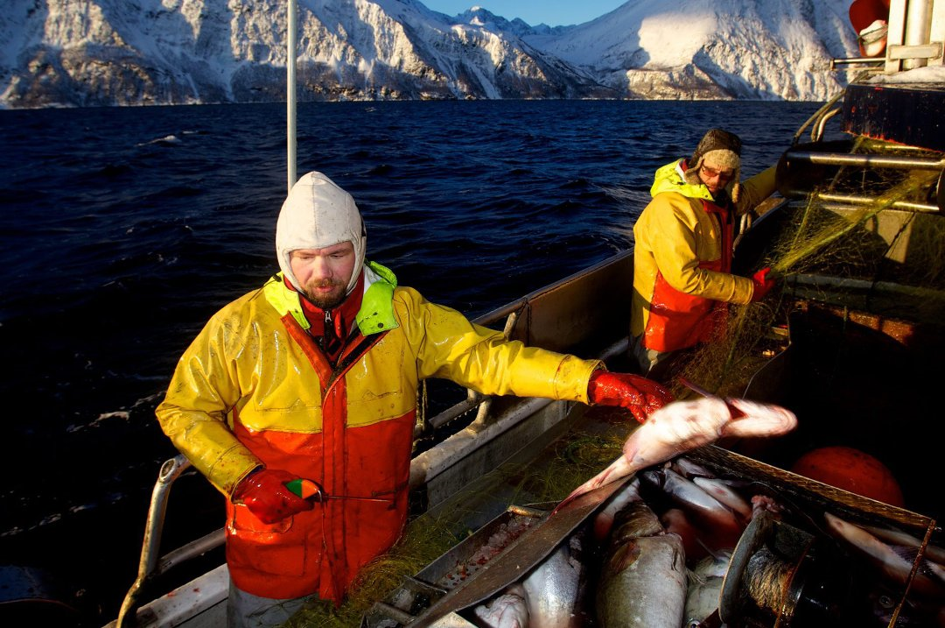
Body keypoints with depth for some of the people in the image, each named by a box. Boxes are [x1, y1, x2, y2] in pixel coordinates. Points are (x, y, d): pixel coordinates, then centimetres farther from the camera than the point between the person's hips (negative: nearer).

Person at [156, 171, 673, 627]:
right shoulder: (240, 328, -13)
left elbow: (486, 356, -16)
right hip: (273, 555, -1)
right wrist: (244, 478, -19)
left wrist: (597, 382, -27)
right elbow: (183, 412, -4)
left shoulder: (403, 315, -10)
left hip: (374, 550, 2)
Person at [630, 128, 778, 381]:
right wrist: (749, 289, -19)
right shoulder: (670, 208, -23)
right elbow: (685, 277, -27)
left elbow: (749, 192, 31)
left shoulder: (719, 198, 5)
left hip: (703, 327, 8)